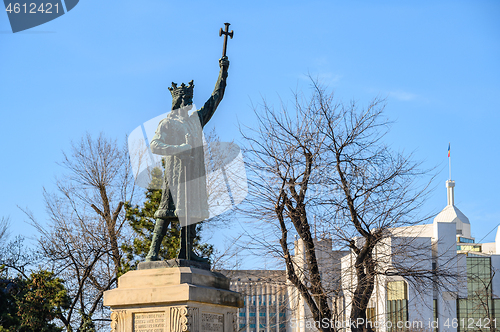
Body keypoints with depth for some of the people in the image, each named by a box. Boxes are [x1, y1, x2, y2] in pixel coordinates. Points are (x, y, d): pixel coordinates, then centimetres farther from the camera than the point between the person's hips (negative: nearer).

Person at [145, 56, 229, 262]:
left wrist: (223, 72, 25)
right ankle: (153, 251, -13)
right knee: (168, 210, -12)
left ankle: (186, 252, 5)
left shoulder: (196, 120, 20)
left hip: (194, 172, 6)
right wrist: (179, 149, -19)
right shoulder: (167, 123, 4)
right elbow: (154, 145, -8)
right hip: (175, 171, -6)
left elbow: (215, 99, 26)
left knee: (192, 211, 2)